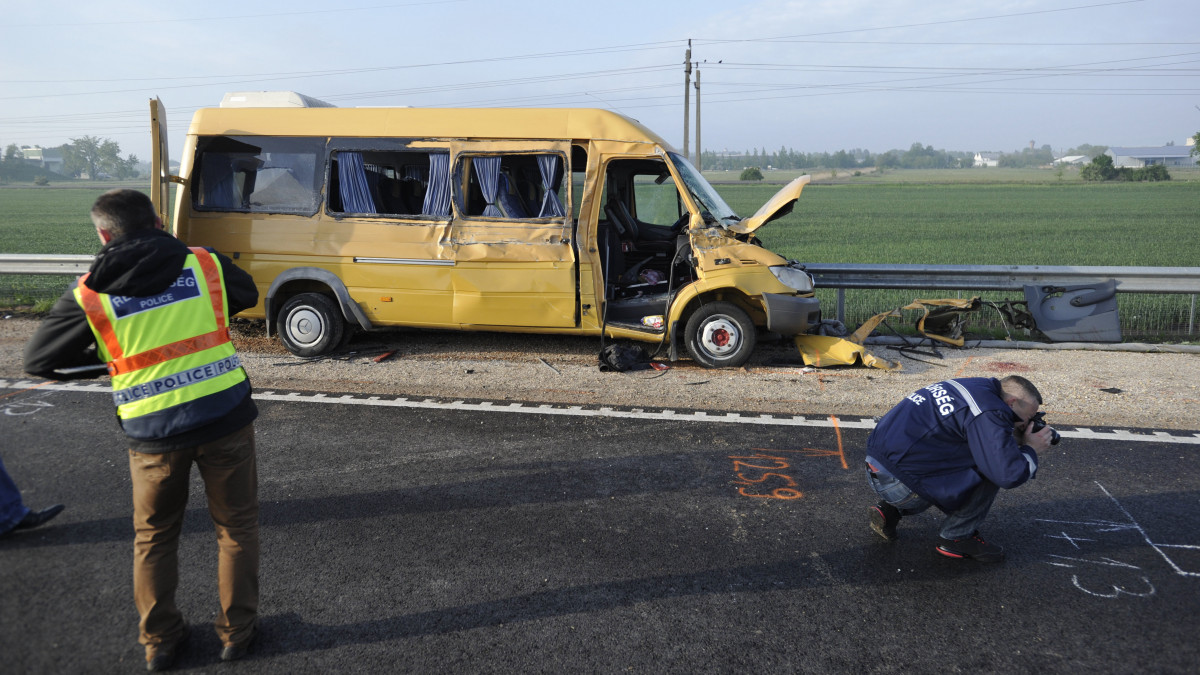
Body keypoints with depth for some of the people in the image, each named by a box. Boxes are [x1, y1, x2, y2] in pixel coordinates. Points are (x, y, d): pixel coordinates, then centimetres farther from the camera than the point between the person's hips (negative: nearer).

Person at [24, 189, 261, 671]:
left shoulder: (89, 295, -4)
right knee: (236, 525, 17)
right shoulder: (206, 264, -3)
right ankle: (237, 630, 27)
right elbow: (247, 295, 17)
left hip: (153, 432, 0)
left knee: (154, 537, 21)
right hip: (226, 418, 0)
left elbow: (38, 361, 4)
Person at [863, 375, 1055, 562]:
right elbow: (1010, 475, -16)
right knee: (991, 471, -3)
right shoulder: (988, 413, -13)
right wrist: (1031, 449, 4)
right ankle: (958, 538, 10)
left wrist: (1015, 441, 17)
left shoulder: (972, 385, 14)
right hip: (896, 482, -9)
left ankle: (890, 510, 17)